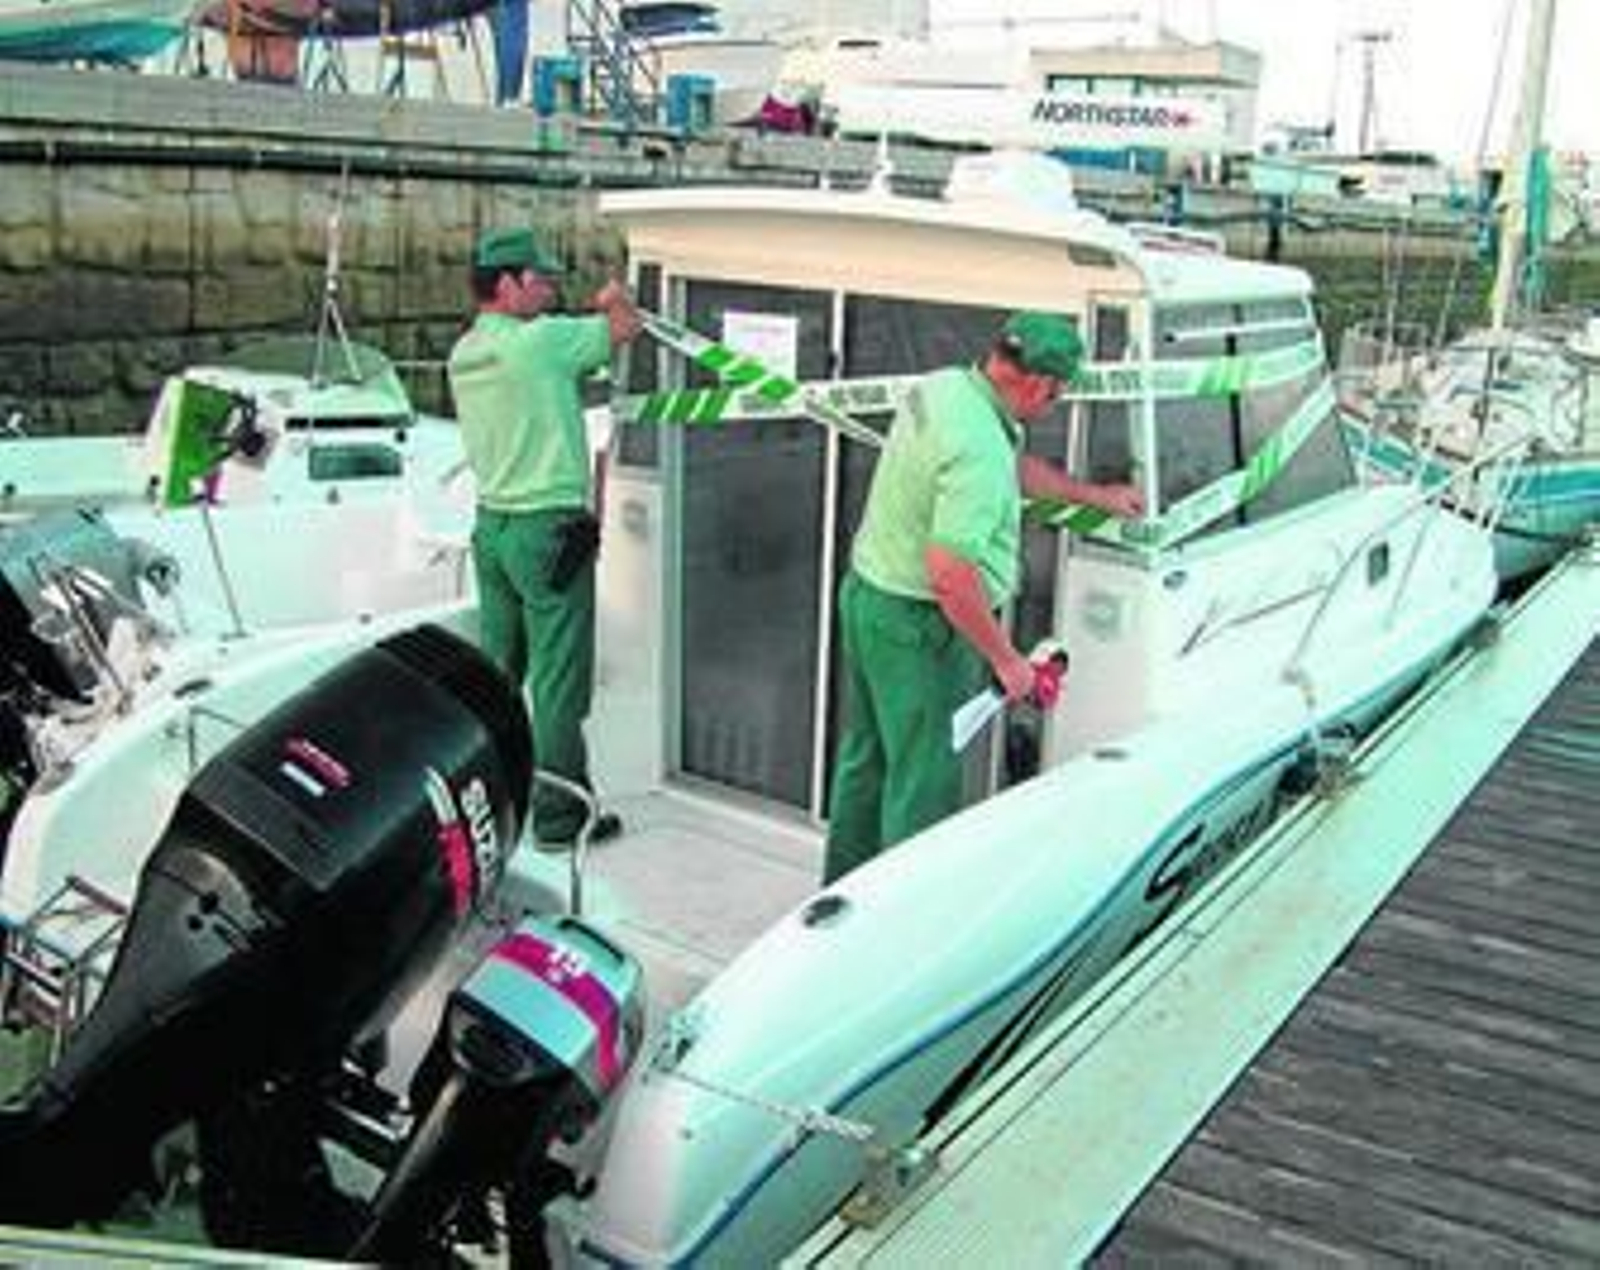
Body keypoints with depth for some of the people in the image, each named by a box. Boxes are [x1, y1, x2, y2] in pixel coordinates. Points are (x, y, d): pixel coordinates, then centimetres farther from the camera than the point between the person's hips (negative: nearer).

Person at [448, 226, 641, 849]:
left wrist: (591, 312, 15)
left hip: (492, 523, 8)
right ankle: (559, 817, 8)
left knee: (496, 670, 17)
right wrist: (614, 298, 15)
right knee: (558, 682, 0)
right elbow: (624, 326, -6)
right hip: (548, 529, -8)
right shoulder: (541, 340, -16)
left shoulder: (464, 352, 8)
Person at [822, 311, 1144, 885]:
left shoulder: (943, 386, 2)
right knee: (924, 779, 4)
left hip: (867, 594, 10)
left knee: (868, 756, 22)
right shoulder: (978, 450, -28)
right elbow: (951, 575, -31)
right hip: (918, 624, -10)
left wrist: (1096, 495, 29)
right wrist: (1006, 659, -19)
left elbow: (1016, 465, 21)